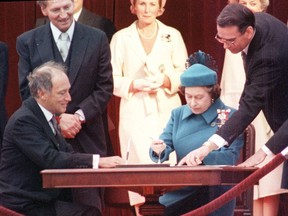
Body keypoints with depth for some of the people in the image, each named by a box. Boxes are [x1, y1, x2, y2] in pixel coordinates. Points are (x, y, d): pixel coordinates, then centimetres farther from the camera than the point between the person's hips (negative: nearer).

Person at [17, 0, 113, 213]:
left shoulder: (97, 39, 5)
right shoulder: (27, 42, 4)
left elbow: (105, 88, 4)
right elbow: (27, 91, 2)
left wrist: (80, 116, -10)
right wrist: (57, 118, -11)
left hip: (87, 139, 0)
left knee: (90, 207, -3)